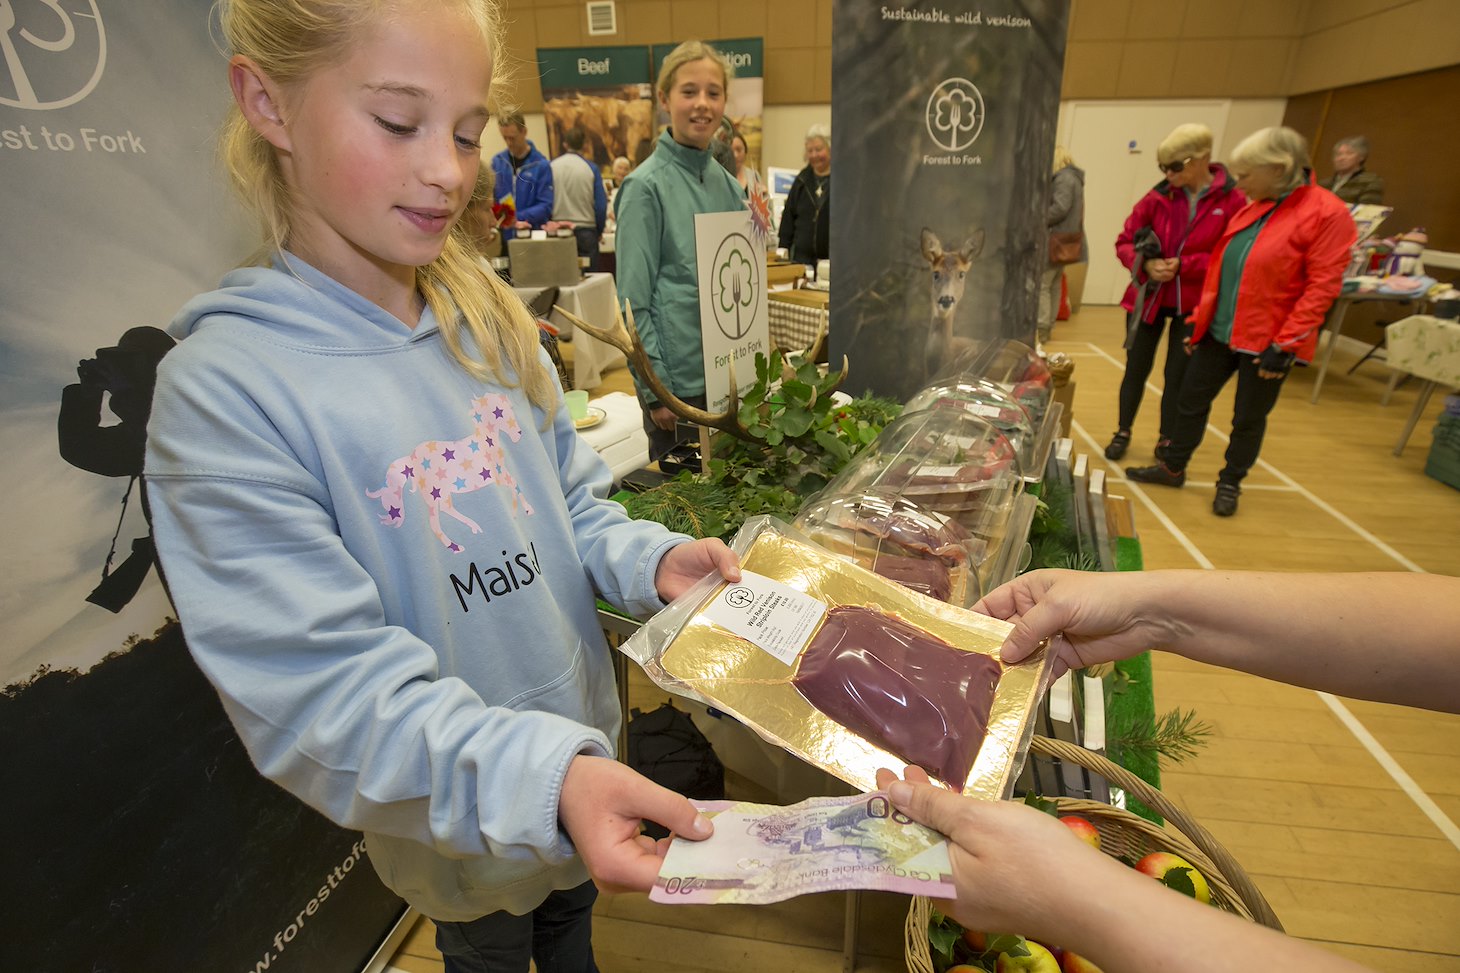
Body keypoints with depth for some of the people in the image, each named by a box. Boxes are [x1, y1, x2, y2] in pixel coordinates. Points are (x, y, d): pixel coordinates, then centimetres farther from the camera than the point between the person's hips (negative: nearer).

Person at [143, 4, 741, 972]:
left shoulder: (488, 318, -7)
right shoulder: (222, 389, -23)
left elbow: (571, 504, 1)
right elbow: (324, 691, -27)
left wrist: (653, 560, -18)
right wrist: (546, 777, -40)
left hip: (585, 738, 5)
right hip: (462, 821, -4)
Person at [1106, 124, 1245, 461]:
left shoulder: (1232, 201, -9)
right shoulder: (1157, 197, -3)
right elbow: (1124, 242, 3)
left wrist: (1184, 265, -21)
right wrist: (1145, 264, -16)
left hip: (1194, 304, -2)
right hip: (1148, 298, 2)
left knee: (1178, 375, 7)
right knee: (1136, 368, 11)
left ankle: (1167, 443, 22)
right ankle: (1123, 433, 26)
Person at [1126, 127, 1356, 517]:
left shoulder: (1327, 213, -13)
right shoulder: (1251, 210, 8)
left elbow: (1321, 287, -16)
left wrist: (1285, 345, -19)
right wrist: (1199, 320, 12)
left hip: (1266, 341, -6)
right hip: (1218, 332, 6)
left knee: (1249, 418, 8)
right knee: (1190, 402, 12)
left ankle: (1230, 484, 25)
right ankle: (1173, 468, 28)